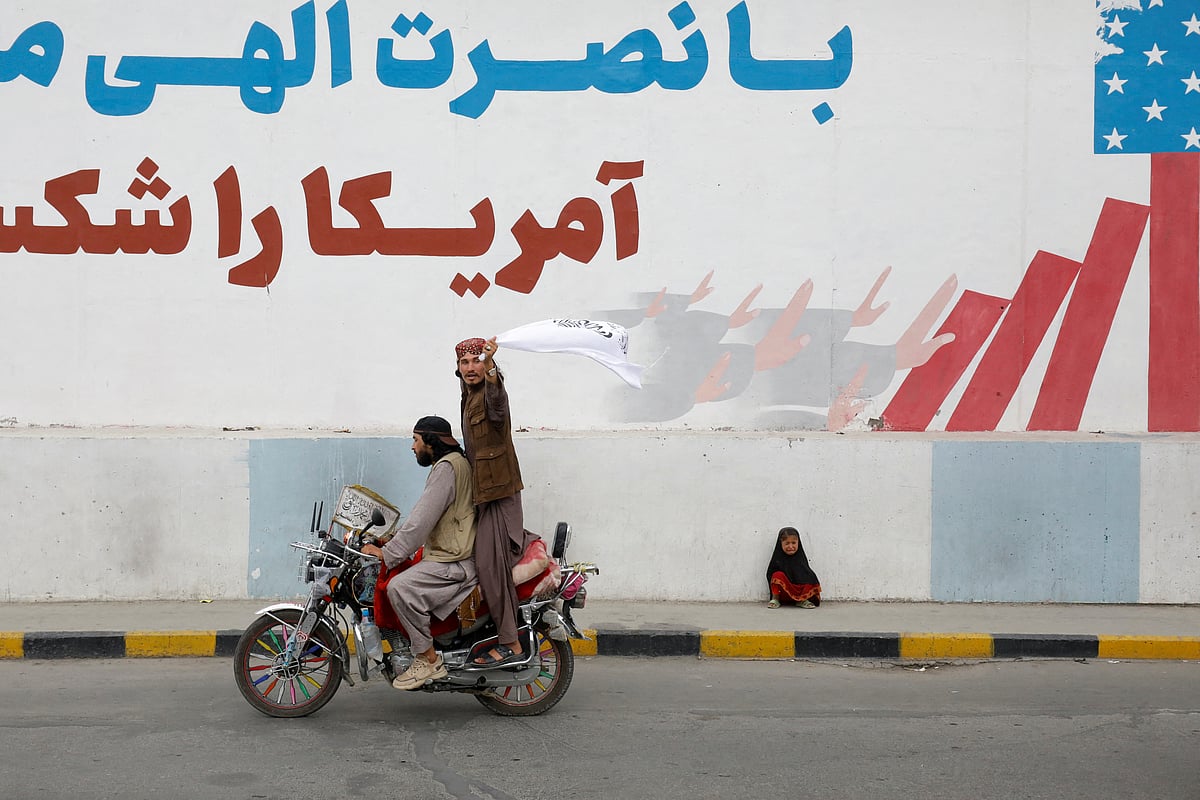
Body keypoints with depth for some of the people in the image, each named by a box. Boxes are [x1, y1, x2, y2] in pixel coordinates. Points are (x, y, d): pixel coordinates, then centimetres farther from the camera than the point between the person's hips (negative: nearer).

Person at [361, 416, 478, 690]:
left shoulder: (446, 467, -14)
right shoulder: (456, 462, 19)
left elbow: (422, 520, -20)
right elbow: (423, 518, 24)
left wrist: (387, 553, -17)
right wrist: (390, 543, 20)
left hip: (456, 563, -12)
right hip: (454, 553, 12)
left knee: (400, 587, -26)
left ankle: (428, 659, -16)